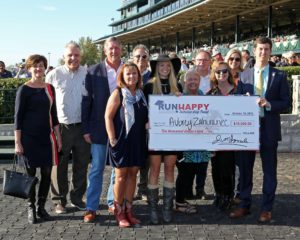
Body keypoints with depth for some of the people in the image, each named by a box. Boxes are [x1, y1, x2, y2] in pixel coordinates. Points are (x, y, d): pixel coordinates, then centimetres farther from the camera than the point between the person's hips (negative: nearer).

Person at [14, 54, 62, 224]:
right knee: (30, 173, 2)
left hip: (47, 136, 4)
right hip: (29, 137, -4)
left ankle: (42, 207, 19)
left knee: (47, 173, 5)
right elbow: (18, 116, -6)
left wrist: (58, 137, 10)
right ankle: (31, 208, 15)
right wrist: (18, 142, -10)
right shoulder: (24, 89, -5)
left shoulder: (50, 89, 9)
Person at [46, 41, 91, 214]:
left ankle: (77, 197, 26)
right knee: (60, 165, 4)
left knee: (82, 164, 11)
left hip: (82, 126, 2)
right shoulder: (54, 75, -1)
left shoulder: (88, 74, 2)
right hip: (61, 127, -2)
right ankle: (59, 200, 17)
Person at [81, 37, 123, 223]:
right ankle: (91, 208, 12)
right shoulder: (94, 72, -3)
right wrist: (86, 129, -5)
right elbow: (87, 101, -2)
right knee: (97, 168, 4)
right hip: (100, 127, -2)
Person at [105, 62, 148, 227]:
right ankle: (119, 212, 12)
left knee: (133, 174, 8)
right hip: (122, 140, -5)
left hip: (138, 141, 5)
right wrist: (112, 139, -14)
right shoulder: (118, 93, -6)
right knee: (121, 175, 1)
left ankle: (128, 210, 18)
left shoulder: (141, 94, 10)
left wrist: (146, 131, 3)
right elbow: (108, 117, -10)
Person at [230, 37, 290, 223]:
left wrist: (269, 104, -17)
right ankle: (244, 205, 22)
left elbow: (286, 102, -1)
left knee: (269, 170, 6)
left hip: (269, 128, -2)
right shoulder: (244, 76, 7)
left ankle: (267, 209, 17)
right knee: (245, 168, 9)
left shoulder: (279, 76, 2)